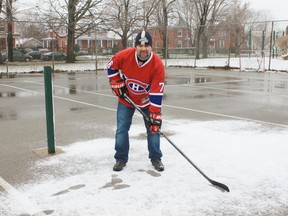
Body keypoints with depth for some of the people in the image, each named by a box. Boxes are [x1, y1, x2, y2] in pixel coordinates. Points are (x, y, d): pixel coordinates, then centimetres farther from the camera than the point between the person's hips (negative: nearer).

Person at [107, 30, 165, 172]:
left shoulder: (157, 64, -28)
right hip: (126, 98, 1)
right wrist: (116, 84, -9)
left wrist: (155, 116, -29)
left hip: (147, 100, -1)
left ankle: (155, 158, 18)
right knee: (122, 129, 2)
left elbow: (156, 92, -28)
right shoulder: (124, 55, -25)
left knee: (153, 128, 1)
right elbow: (111, 66, -2)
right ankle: (121, 159, 17)